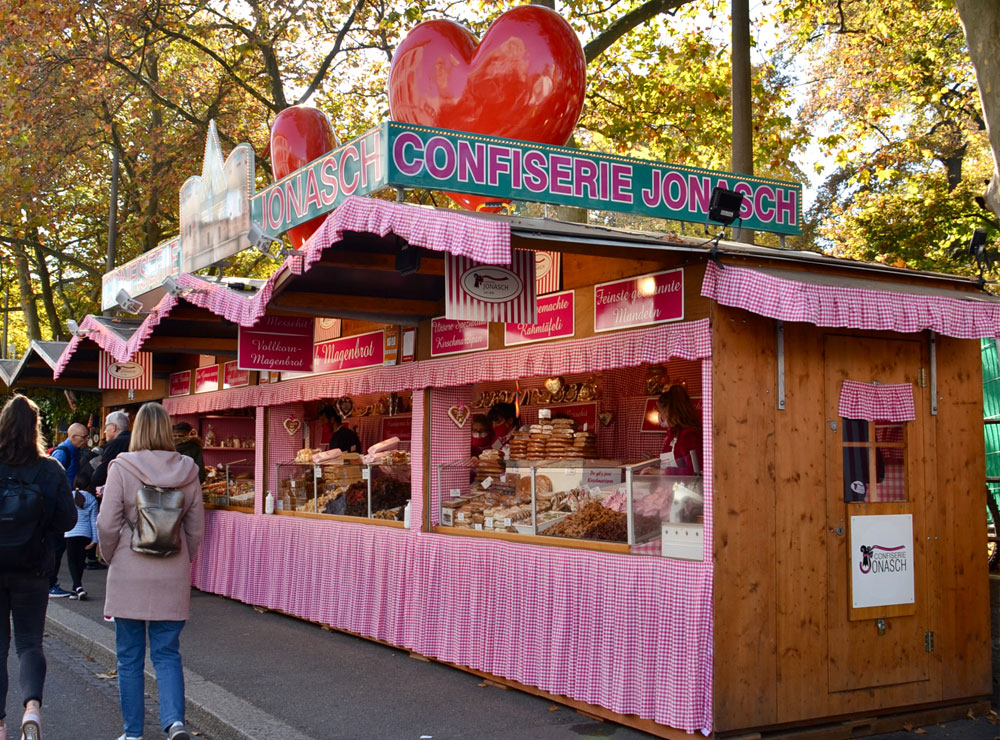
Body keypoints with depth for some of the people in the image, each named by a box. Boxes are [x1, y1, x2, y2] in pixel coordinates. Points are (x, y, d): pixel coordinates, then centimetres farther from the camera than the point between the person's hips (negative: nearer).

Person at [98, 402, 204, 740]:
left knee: (129, 657, 10)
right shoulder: (187, 471, 1)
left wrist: (112, 559, 9)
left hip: (129, 575, -2)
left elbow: (107, 524, -9)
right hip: (173, 578, 2)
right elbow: (196, 529, 6)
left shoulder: (122, 468, -9)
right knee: (167, 653, 10)